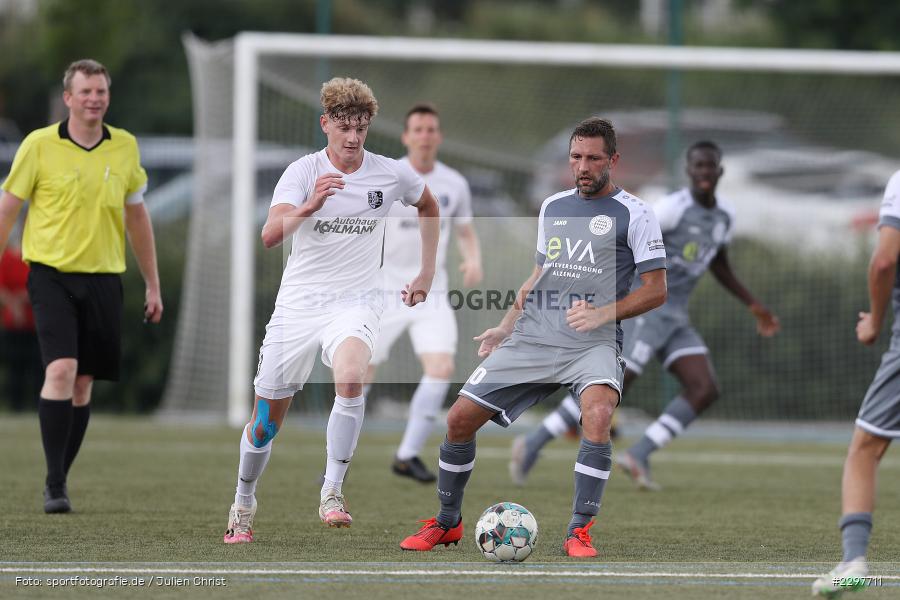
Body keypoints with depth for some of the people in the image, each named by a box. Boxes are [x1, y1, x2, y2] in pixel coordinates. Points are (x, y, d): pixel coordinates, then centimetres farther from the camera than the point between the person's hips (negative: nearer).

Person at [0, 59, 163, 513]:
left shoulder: (125, 147, 7)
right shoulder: (39, 146, -4)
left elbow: (137, 216, 17)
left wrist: (152, 284, 19)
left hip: (103, 278, 4)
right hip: (52, 274, -4)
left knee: (83, 383, 6)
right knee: (61, 369, -18)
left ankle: (60, 481, 18)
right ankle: (54, 483, -14)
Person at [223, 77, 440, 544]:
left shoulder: (391, 174, 0)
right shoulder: (303, 171, -8)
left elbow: (428, 206, 23)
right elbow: (270, 235, -24)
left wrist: (426, 274, 20)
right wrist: (309, 206, -42)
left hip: (355, 304, 0)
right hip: (297, 306, 0)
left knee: (350, 378, -32)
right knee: (267, 417, 6)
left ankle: (332, 492, -25)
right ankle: (243, 504, 30)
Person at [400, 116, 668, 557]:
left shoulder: (634, 214, -2)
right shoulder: (552, 207, 16)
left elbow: (655, 291, -4)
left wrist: (601, 314, -16)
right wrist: (506, 327, 17)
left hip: (593, 343, -5)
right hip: (532, 338, 5)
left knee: (598, 413, -35)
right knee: (460, 419, -1)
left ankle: (579, 532, -26)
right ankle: (447, 523, 19)